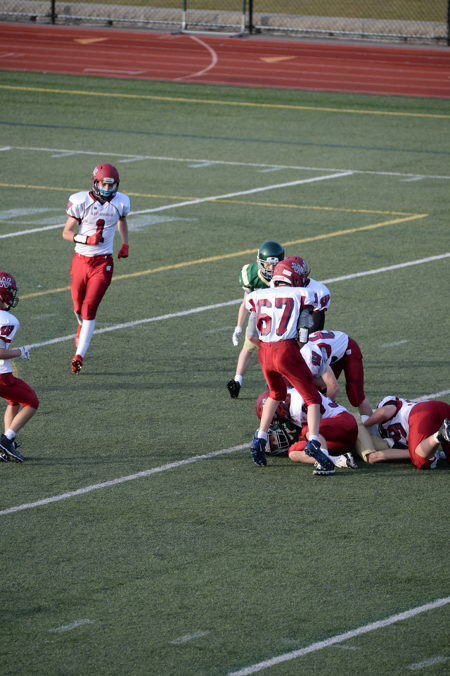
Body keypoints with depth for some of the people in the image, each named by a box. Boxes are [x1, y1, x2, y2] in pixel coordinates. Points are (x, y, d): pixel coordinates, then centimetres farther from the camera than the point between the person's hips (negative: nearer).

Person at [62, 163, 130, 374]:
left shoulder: (120, 202, -3)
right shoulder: (81, 202, -11)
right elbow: (66, 233, -8)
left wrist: (125, 244, 16)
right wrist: (85, 239, -25)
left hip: (103, 263, -1)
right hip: (81, 259, 1)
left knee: (90, 308, -12)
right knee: (78, 305, 16)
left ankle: (79, 356, -12)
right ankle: (83, 325, 53)